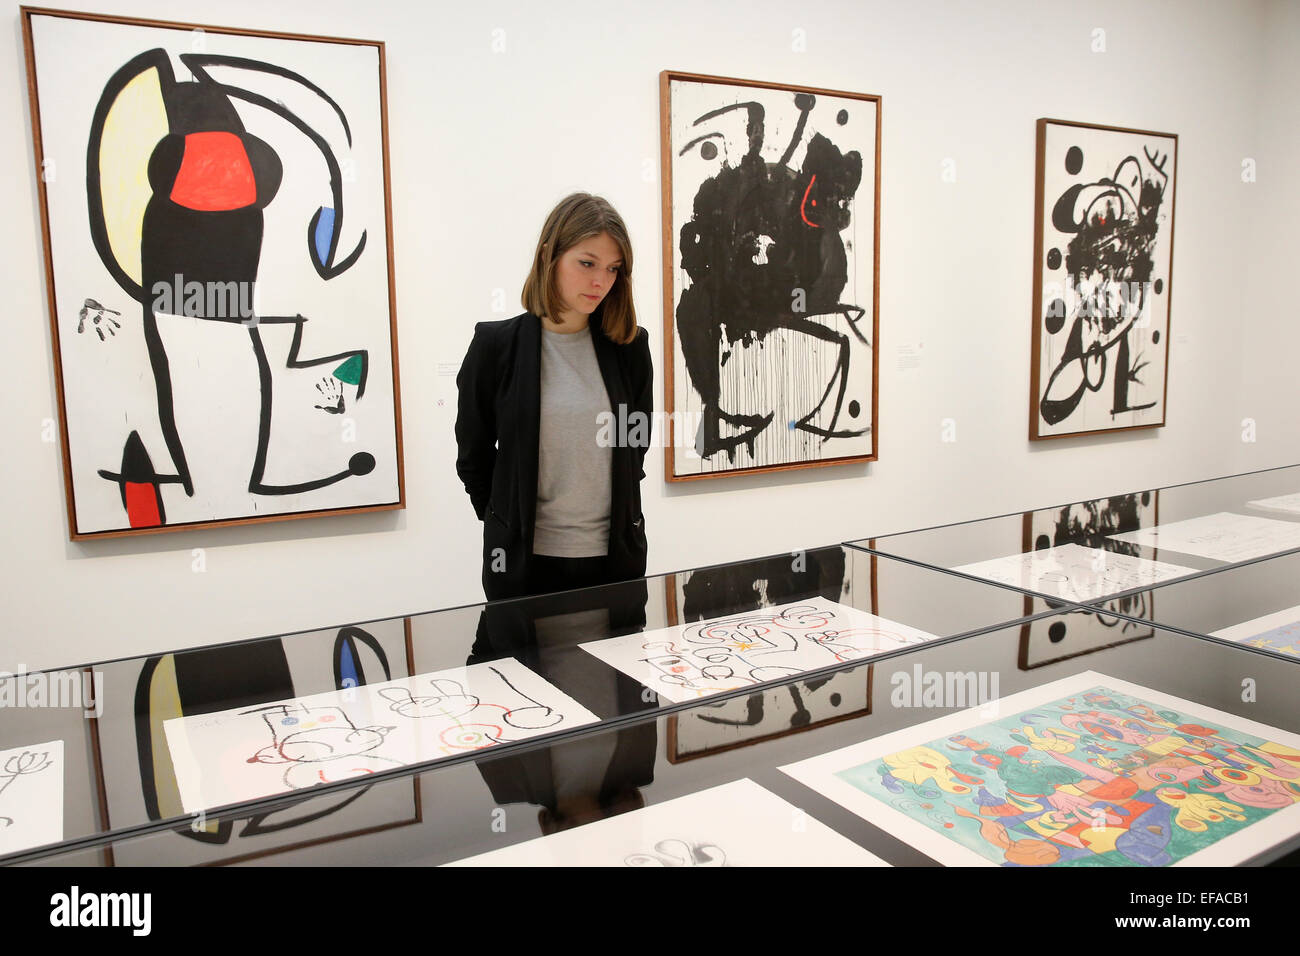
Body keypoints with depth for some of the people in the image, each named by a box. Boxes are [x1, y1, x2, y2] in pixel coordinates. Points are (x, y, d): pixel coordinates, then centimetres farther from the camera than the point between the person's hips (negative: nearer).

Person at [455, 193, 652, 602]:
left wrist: (621, 520, 11)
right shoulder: (495, 346, -6)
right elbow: (474, 458, 3)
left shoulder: (629, 347, 1)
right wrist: (508, 525, 8)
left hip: (616, 557, 2)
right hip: (525, 561, -2)